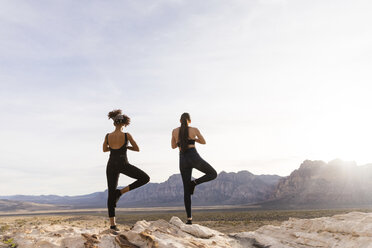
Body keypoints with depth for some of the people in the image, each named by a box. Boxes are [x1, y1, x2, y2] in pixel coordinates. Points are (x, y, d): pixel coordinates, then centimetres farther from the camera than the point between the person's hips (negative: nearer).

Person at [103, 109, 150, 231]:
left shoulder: (107, 136, -1)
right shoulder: (127, 135, -11)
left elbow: (104, 149, 16)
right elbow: (137, 149, -3)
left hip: (111, 165, 4)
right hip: (123, 165, -4)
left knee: (111, 194, 10)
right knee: (145, 178, 10)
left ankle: (112, 224, 7)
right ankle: (121, 191, 0)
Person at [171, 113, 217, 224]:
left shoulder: (174, 131, 10)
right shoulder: (195, 130, 3)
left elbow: (173, 146, 22)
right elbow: (203, 142, 17)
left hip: (183, 161, 3)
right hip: (194, 157, -3)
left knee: (186, 190, 9)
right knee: (213, 174, 18)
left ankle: (189, 218, 3)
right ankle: (194, 182, -6)